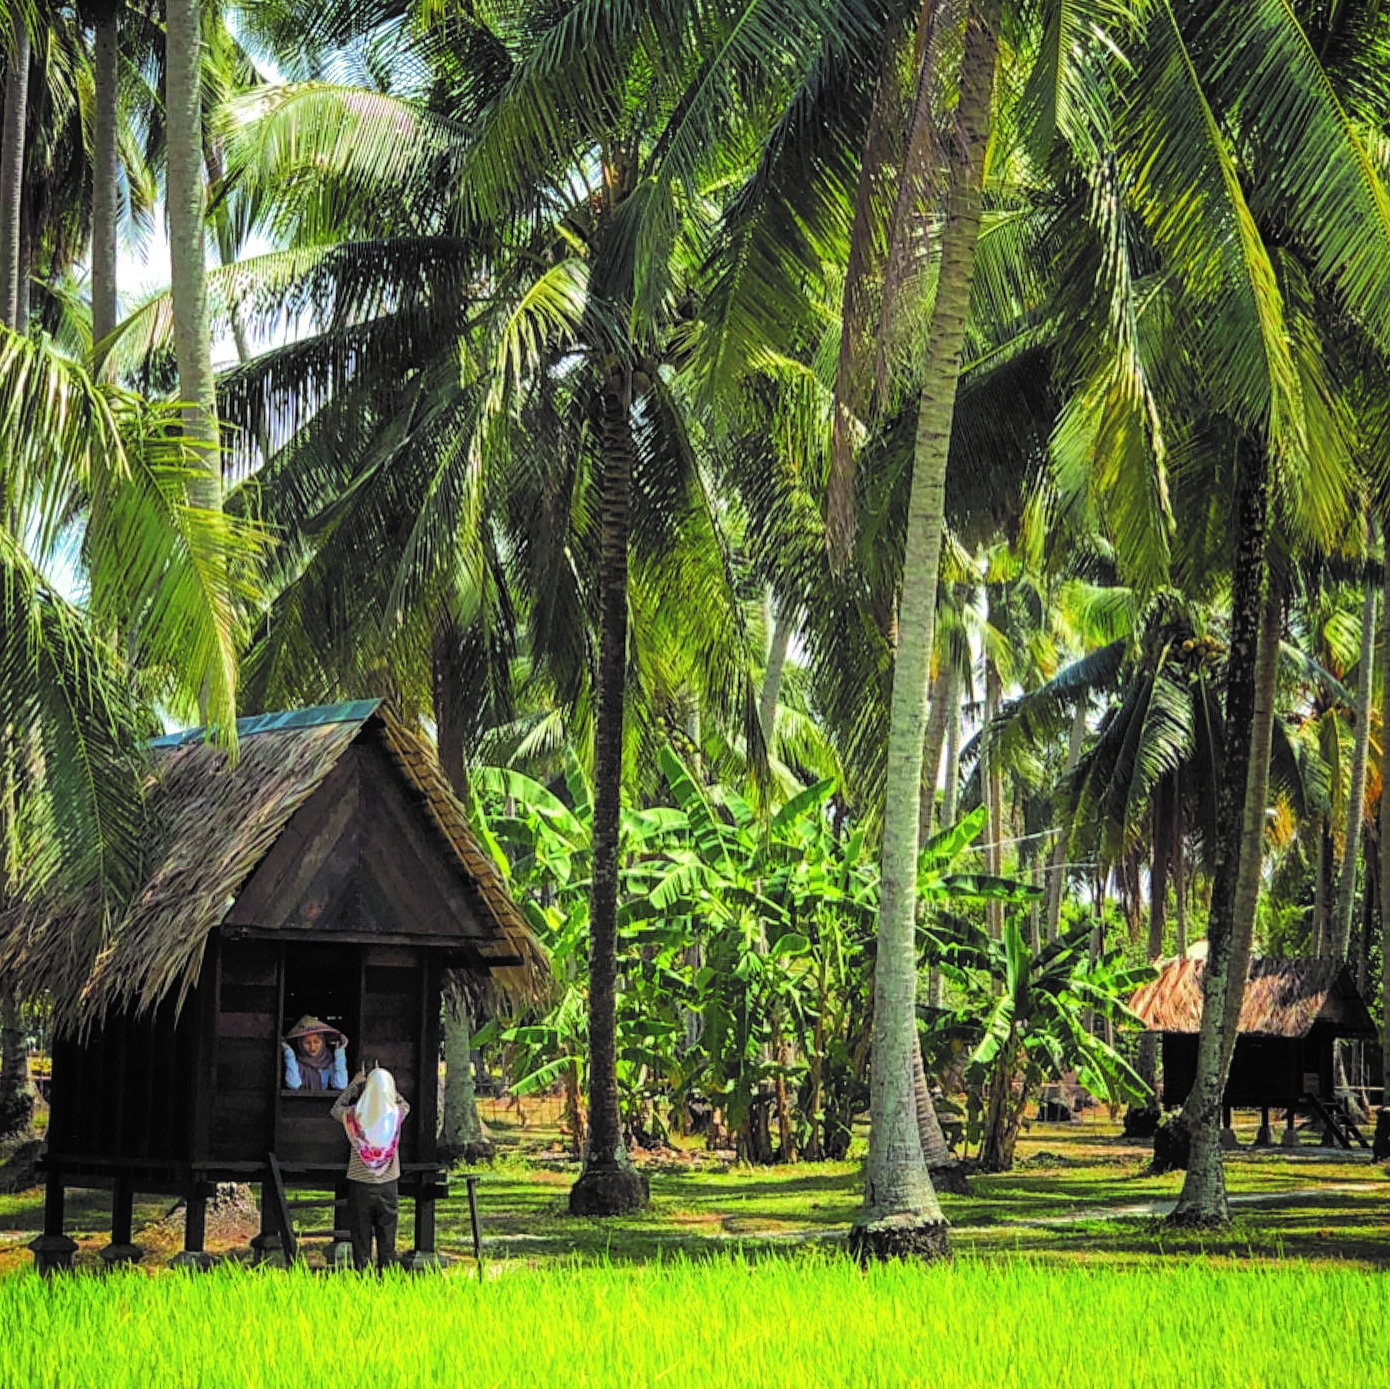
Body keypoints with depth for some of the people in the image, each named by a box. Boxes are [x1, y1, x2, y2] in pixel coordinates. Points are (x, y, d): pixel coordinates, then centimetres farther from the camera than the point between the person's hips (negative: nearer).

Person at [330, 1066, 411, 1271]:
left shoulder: (356, 1115, -11)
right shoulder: (396, 1114, -9)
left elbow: (335, 1110, 12)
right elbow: (405, 1104, 17)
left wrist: (354, 1084, 14)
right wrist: (385, 1082, 16)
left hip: (360, 1183, -1)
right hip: (388, 1185, 1)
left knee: (361, 1238, 6)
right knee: (387, 1238, 8)